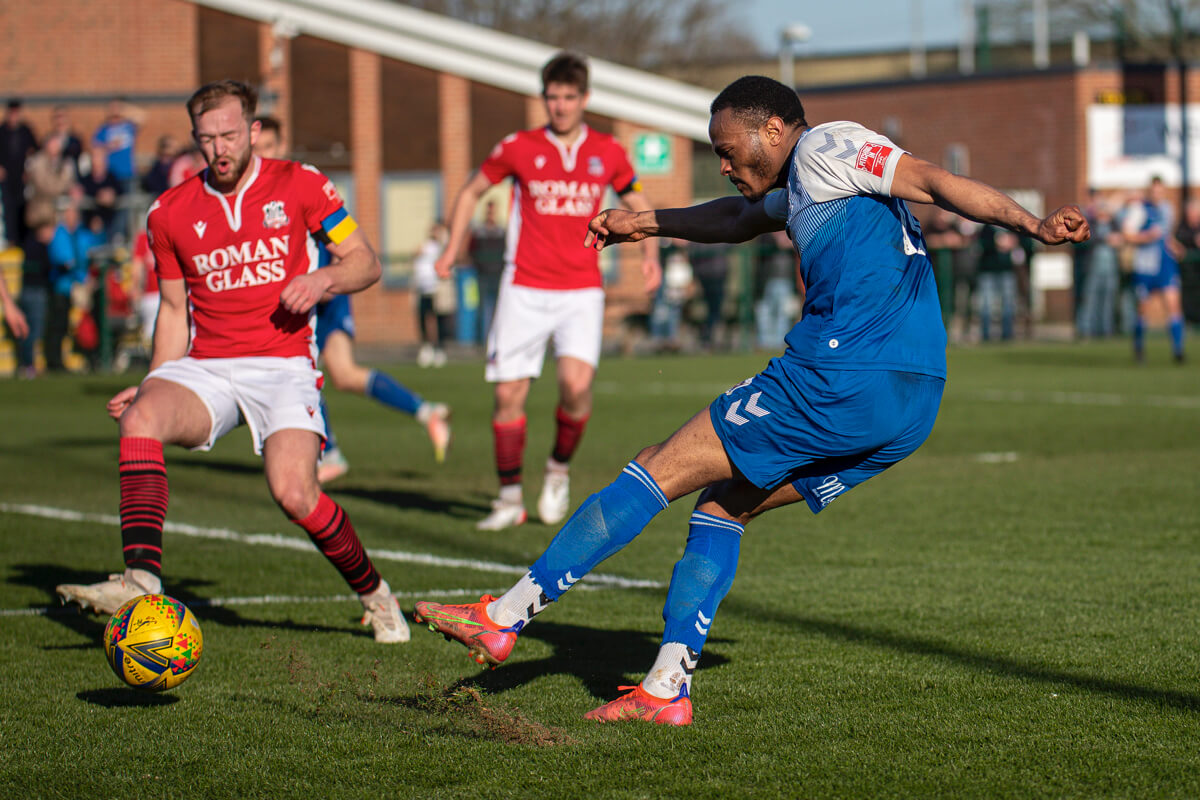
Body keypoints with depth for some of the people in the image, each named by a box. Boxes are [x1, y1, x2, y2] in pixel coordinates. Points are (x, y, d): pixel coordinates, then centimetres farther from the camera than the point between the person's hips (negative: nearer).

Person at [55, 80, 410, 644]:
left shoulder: (298, 185, 3)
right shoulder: (170, 212, 10)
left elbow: (365, 261, 7)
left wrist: (324, 279, -15)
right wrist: (154, 383, 7)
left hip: (283, 365, -3)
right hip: (205, 368, 3)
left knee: (294, 494, -24)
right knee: (141, 416, -30)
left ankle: (375, 596, 3)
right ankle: (141, 582, -38)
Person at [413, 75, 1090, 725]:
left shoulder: (825, 147, 0)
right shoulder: (802, 188, 28)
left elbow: (934, 180, -12)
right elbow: (740, 218, 49)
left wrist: (1032, 225, -24)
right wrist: (646, 222, 56)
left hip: (844, 377, -9)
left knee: (659, 472, -2)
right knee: (723, 503, 19)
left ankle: (504, 618, 0)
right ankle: (666, 689, 12)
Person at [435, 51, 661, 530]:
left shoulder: (608, 154, 5)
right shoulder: (518, 149, 1)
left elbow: (638, 206, 19)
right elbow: (471, 192, 15)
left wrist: (649, 253, 2)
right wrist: (452, 248, 6)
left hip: (581, 290, 0)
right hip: (524, 289, 0)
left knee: (577, 384, -20)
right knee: (509, 392, -4)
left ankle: (559, 469, 7)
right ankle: (510, 498, 10)